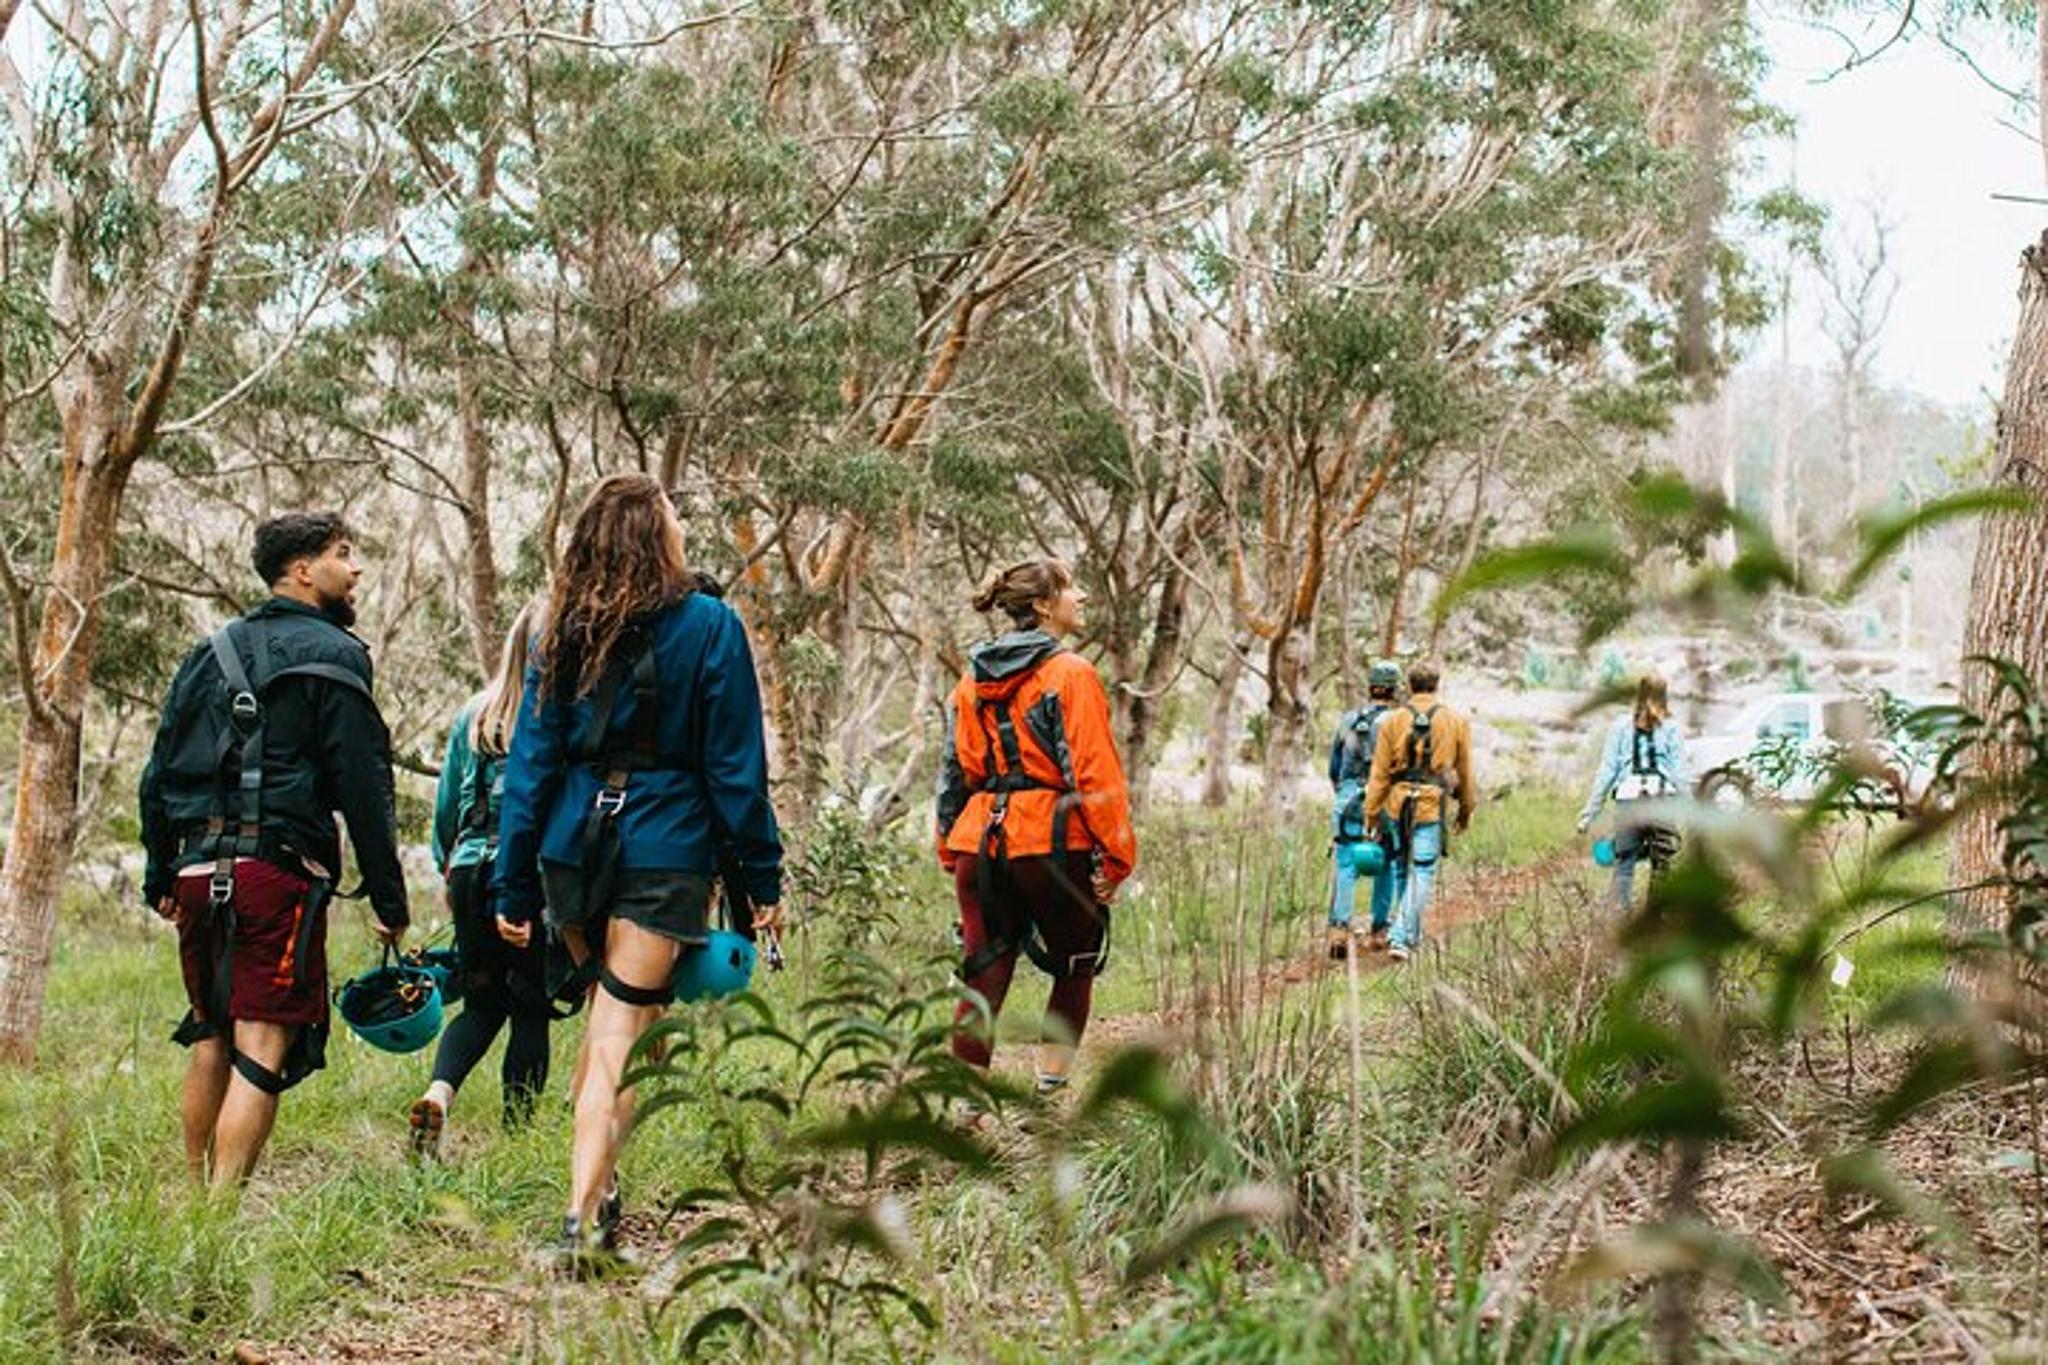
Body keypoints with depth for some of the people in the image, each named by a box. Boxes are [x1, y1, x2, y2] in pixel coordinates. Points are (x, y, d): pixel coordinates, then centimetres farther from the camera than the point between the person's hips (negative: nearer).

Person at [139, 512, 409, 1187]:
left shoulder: (210, 653, 17)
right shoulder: (333, 655, -4)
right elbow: (363, 786, -8)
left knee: (212, 1041, 18)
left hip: (198, 873, 7)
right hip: (277, 873, -7)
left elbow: (159, 773, 18)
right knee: (261, 1051, -6)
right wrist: (390, 900, -4)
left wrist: (160, 877, 25)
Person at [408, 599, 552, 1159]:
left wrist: (448, 873, 26)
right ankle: (516, 1132, 6)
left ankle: (440, 1090, -10)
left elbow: (447, 806, 14)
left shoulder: (474, 717, 8)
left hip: (473, 875, 4)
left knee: (481, 1003, 15)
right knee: (532, 1010, 7)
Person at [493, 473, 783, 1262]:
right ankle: (584, 1212, -12)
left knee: (609, 1010, 23)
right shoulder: (707, 627, -5)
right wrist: (762, 878, 1)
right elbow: (735, 766, -5)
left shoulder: (565, 634, 6)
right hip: (665, 849, -4)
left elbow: (530, 763, 4)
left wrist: (515, 887, 7)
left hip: (572, 842, 4)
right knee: (621, 1033, -5)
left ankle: (599, 1182, 27)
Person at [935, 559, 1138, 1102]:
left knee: (984, 977, 6)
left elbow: (953, 773, 15)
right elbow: (1096, 774, -12)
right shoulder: (1070, 675, -8)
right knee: (1075, 968, 14)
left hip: (979, 842, 5)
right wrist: (1116, 858, -9)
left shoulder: (973, 681, 12)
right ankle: (1049, 1091, 11)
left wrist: (951, 853, 21)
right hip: (1052, 843, -5)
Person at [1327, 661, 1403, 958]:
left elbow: (1334, 768, 13)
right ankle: (1380, 930, 17)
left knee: (1346, 869, -1)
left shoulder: (1348, 721, 5)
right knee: (1386, 868, 13)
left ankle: (1339, 928, -17)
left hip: (1349, 802, 2)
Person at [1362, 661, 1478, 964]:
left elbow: (1379, 773, -1)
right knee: (1422, 875, 0)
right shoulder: (1456, 722, 2)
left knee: (1400, 869, 18)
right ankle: (1401, 938, -9)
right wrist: (1466, 810, 22)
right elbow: (1465, 773, 9)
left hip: (1397, 805, 2)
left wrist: (1371, 813, 4)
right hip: (1432, 808, -1)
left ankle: (1412, 933, 28)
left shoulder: (1393, 721, 0)